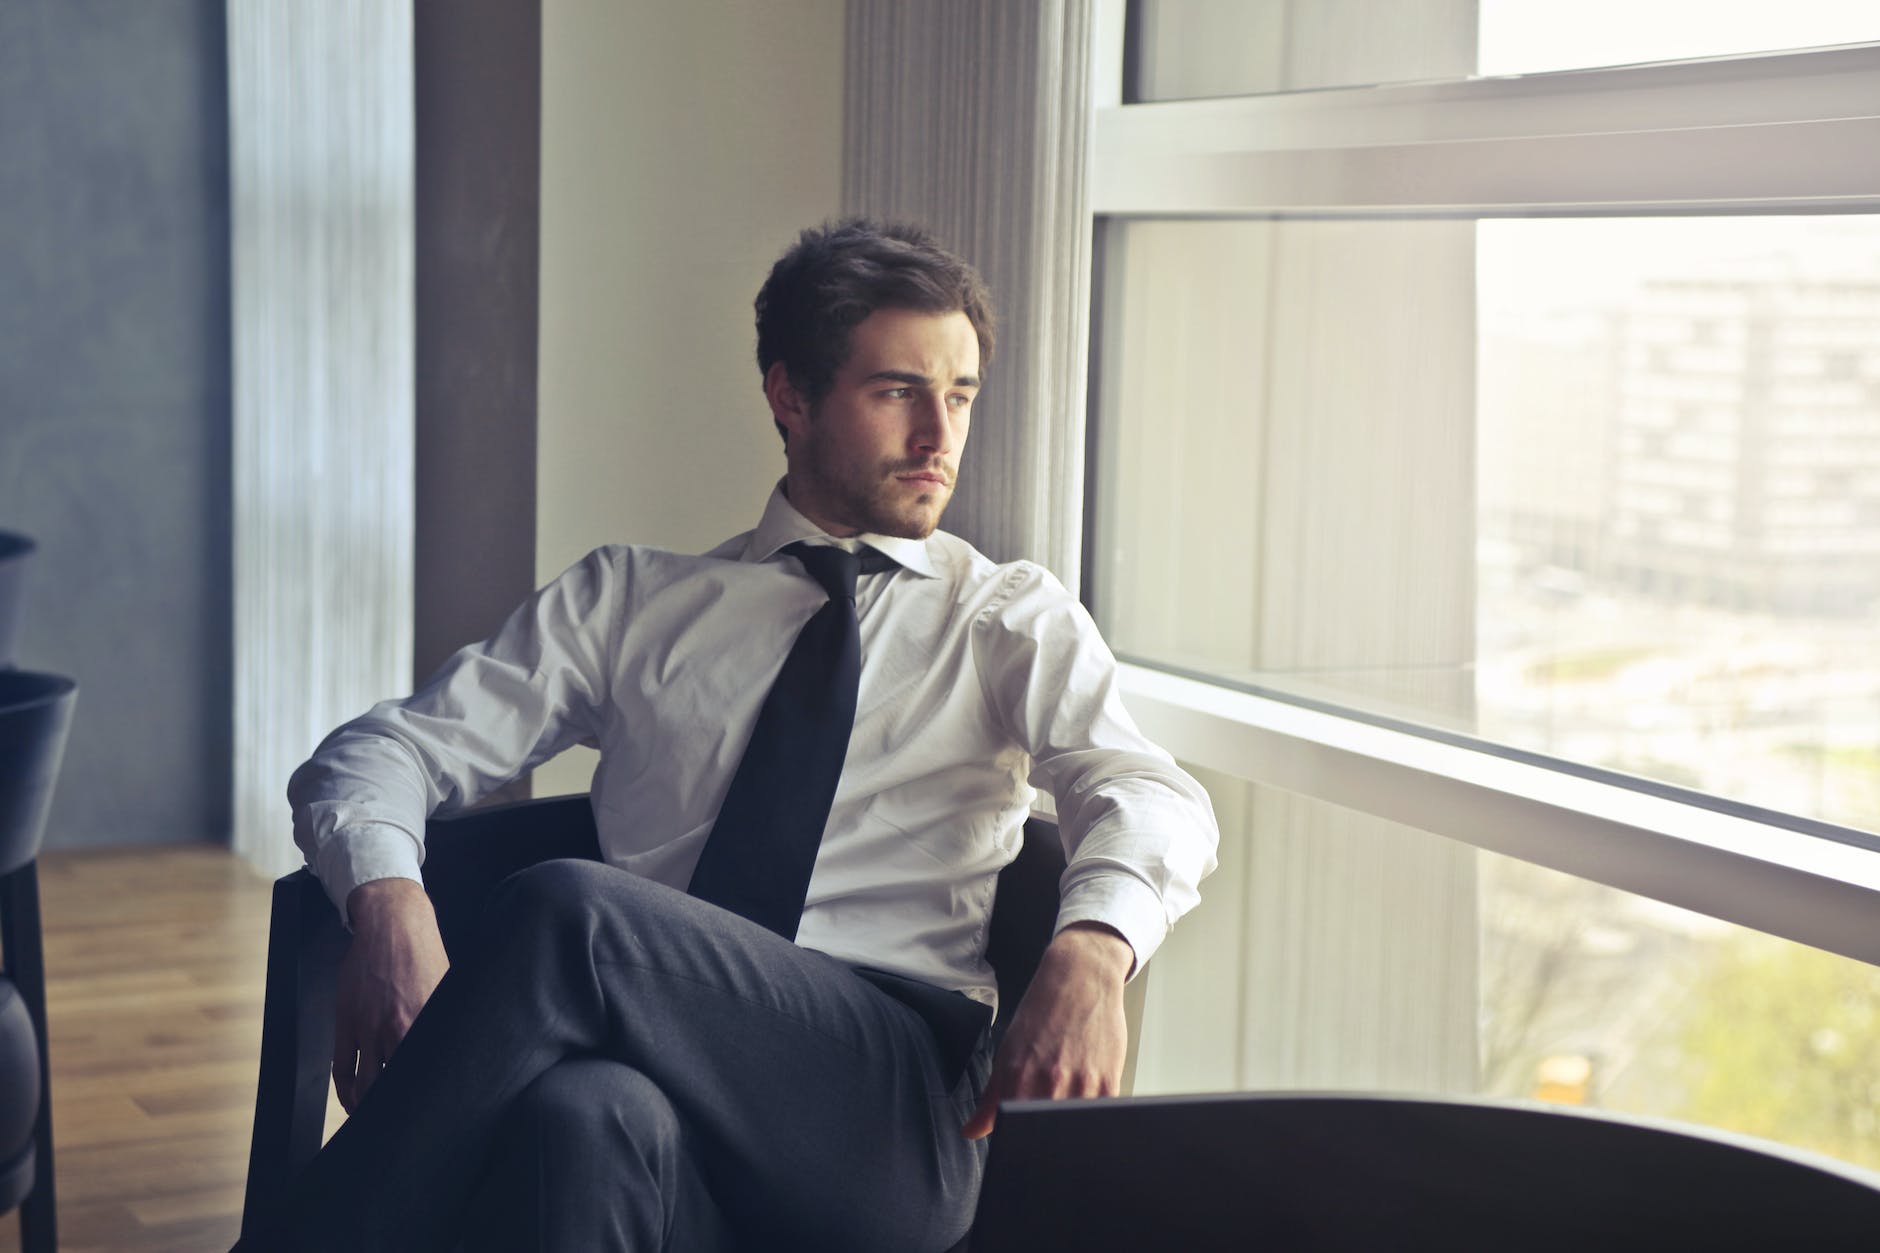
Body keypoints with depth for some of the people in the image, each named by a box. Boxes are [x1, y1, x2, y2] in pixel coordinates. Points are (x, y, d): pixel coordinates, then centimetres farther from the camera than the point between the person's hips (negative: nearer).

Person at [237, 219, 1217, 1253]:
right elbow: (377, 753, 14)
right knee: (591, 1115, -39)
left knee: (570, 909, -30)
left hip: (896, 1105, -1)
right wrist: (387, 902, -11)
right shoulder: (628, 599, 21)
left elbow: (1147, 796, 0)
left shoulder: (1014, 618, 18)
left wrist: (1092, 949, -25)